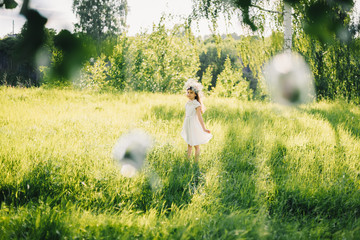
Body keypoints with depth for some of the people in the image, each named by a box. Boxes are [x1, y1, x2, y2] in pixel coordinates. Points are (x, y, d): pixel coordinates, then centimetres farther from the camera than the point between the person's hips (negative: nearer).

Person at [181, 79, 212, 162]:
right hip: (187, 125, 6)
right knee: (189, 145, 14)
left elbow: (199, 117, -22)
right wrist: (184, 127, 21)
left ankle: (196, 161, 11)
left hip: (194, 126, -6)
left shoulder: (197, 104, -15)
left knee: (196, 145, 4)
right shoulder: (187, 104, 6)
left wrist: (204, 128, -27)